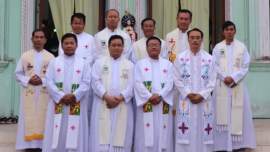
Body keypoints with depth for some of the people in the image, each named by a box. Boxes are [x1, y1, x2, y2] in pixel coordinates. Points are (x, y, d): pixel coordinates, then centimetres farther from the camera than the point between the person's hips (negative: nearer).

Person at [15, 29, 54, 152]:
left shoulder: (51, 57, 1)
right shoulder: (25, 56, 5)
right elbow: (18, 74, 6)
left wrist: (42, 81, -14)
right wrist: (28, 80, -11)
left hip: (44, 94, -1)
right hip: (29, 94, 1)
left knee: (43, 118, 2)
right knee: (29, 119, 1)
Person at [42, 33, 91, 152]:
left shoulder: (84, 63, 6)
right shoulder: (54, 62, 8)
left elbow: (86, 83, -2)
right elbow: (50, 82, -1)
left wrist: (74, 96, -16)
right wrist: (61, 97, -13)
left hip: (76, 104, 0)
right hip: (58, 102, 1)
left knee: (75, 134, 1)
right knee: (57, 134, 2)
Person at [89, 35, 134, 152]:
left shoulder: (129, 65, 14)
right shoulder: (99, 63, 12)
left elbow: (131, 85, 3)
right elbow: (96, 82, 0)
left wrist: (120, 98, -13)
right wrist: (107, 97, -14)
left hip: (122, 107, 1)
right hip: (103, 106, -1)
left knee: (120, 140, -1)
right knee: (101, 142, -5)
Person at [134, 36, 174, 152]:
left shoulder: (168, 64, 13)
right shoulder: (140, 64, 10)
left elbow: (170, 83, 0)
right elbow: (138, 83, -2)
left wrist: (160, 95, -15)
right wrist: (149, 97, -14)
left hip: (163, 105, 1)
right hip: (146, 104, -1)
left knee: (162, 133, 0)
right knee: (146, 135, -3)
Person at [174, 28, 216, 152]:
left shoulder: (209, 59, 5)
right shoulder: (180, 58, 3)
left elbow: (212, 80, 2)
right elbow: (177, 80, 0)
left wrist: (202, 95, -10)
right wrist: (188, 94, -11)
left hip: (204, 100, 1)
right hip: (185, 100, -1)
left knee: (202, 130, 3)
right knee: (186, 131, -1)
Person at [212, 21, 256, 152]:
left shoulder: (242, 47, 6)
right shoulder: (218, 47, 7)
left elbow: (245, 66, 0)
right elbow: (215, 66, 0)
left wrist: (234, 78, -13)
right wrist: (225, 78, -14)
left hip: (238, 84, 0)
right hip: (222, 85, 0)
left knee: (238, 113, 0)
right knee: (222, 112, 0)